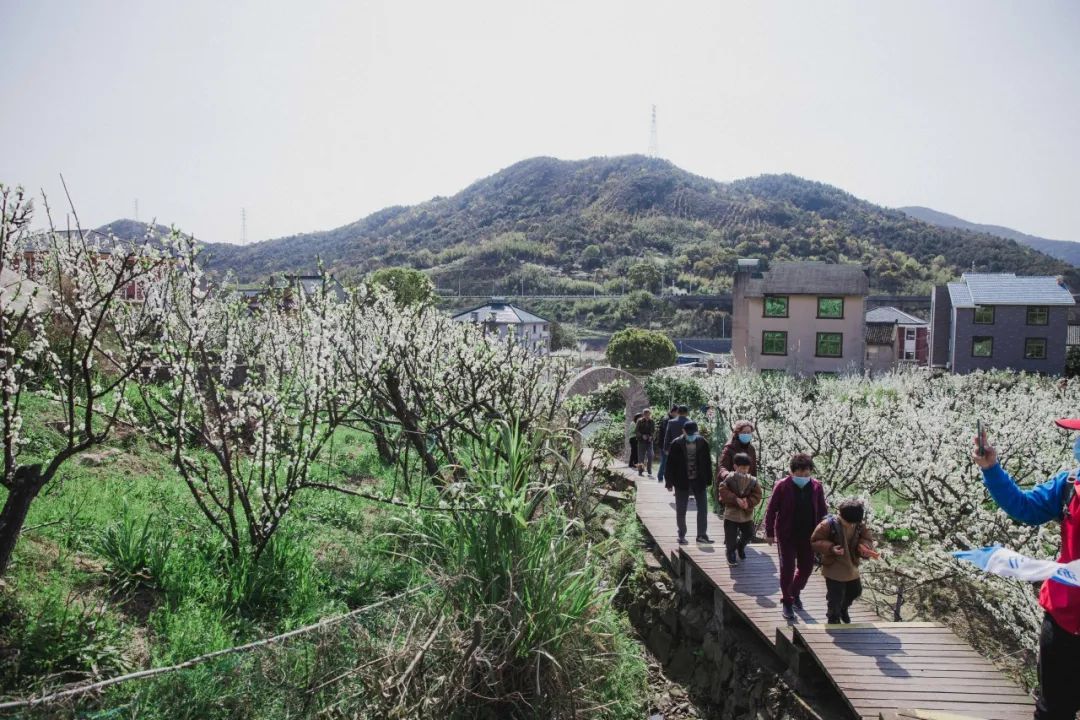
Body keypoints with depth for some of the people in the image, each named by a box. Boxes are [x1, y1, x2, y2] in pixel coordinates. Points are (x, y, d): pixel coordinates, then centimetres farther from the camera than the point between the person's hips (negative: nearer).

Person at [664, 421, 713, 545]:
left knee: (703, 509, 4)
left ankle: (702, 535, 15)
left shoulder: (703, 443, -2)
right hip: (682, 482, -2)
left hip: (699, 482, 2)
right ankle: (682, 536, 19)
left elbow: (708, 462, 6)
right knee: (681, 511, 7)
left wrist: (708, 480, 6)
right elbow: (670, 464, -5)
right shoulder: (677, 444, -9)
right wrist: (669, 483, -5)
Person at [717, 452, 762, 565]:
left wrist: (748, 502, -21)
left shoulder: (753, 480, -3)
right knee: (731, 536, 1)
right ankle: (730, 554, 25)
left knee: (749, 534, 13)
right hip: (731, 513, -3)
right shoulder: (729, 479, -10)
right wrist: (736, 499, -24)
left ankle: (740, 547, 43)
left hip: (747, 514, 3)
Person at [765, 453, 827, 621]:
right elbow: (771, 510, -7)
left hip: (808, 536, 4)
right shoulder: (782, 486, -13)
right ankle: (787, 602, 16)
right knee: (787, 568, 0)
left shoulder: (816, 487, -3)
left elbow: (822, 512, 7)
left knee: (806, 567, 12)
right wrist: (769, 533, -5)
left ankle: (795, 593, 38)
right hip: (786, 536, -4)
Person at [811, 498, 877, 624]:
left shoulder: (860, 526, -6)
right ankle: (834, 619, 26)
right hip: (834, 568, -6)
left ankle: (843, 609, 52)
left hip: (852, 568, 6)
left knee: (855, 591, 22)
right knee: (835, 596, 0)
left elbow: (867, 540, -1)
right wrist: (831, 548, -33)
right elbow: (815, 541, -17)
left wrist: (864, 548, -25)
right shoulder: (828, 524, -21)